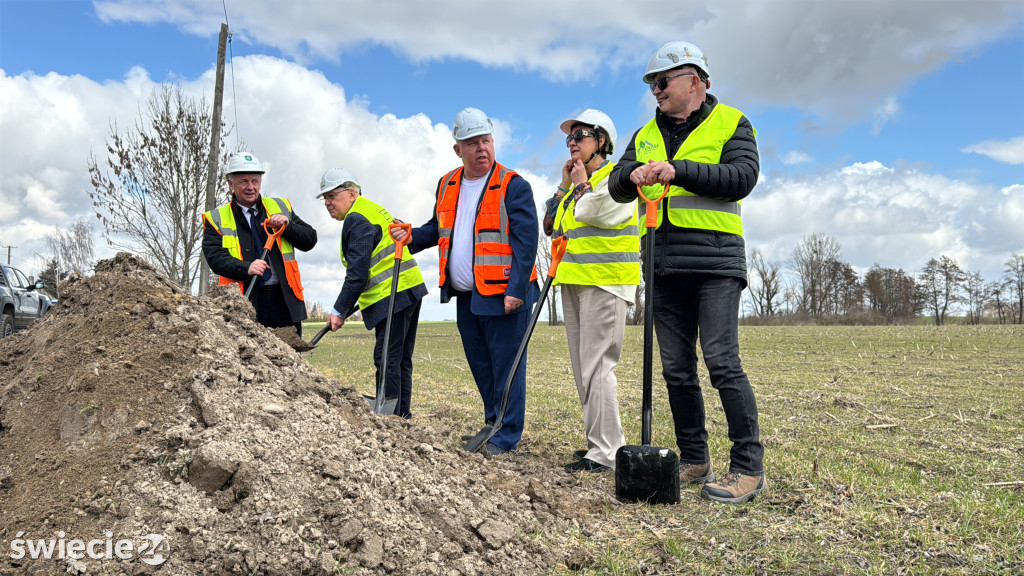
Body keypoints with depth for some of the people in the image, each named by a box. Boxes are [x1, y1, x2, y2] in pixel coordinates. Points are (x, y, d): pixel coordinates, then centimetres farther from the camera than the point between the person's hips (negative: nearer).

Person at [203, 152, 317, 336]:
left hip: (285, 300, 2)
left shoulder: (281, 207, 15)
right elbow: (214, 257, -6)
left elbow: (310, 240, 11)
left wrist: (287, 226, -7)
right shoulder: (216, 219, 8)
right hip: (245, 301, -2)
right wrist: (246, 268, -23)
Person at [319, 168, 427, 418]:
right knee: (400, 360, 14)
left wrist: (339, 310, -12)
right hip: (409, 291, 11)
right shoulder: (374, 210, 21)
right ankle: (402, 416, 20)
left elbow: (357, 273, -17)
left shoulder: (357, 219, -11)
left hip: (393, 297, -11)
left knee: (387, 360, -8)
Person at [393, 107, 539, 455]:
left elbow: (526, 241, -13)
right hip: (464, 296, 7)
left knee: (506, 365, 0)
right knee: (480, 365, 17)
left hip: (503, 295, -7)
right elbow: (438, 229, 24)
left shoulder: (513, 186, -9)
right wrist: (411, 238, 4)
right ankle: (493, 422, 33)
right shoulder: (447, 185, 12)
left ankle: (507, 436, 10)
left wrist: (516, 290, -20)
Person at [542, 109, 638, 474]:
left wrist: (582, 184, -1)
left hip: (604, 282, -9)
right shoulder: (577, 184, 23)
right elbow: (551, 227, 18)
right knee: (584, 370, 10)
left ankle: (604, 453, -9)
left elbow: (592, 212, -19)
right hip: (574, 281, 9)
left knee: (597, 367, -12)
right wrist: (564, 186, 13)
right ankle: (602, 442, 19)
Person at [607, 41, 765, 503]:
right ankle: (694, 461, 18)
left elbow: (742, 177, -12)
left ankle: (749, 467, -1)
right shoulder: (647, 135, 19)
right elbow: (617, 188, 10)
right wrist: (632, 175, -14)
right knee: (677, 369, 7)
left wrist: (679, 170, -19)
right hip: (665, 266, 6)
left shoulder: (731, 124, 4)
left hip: (715, 262, -5)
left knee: (722, 362, -12)